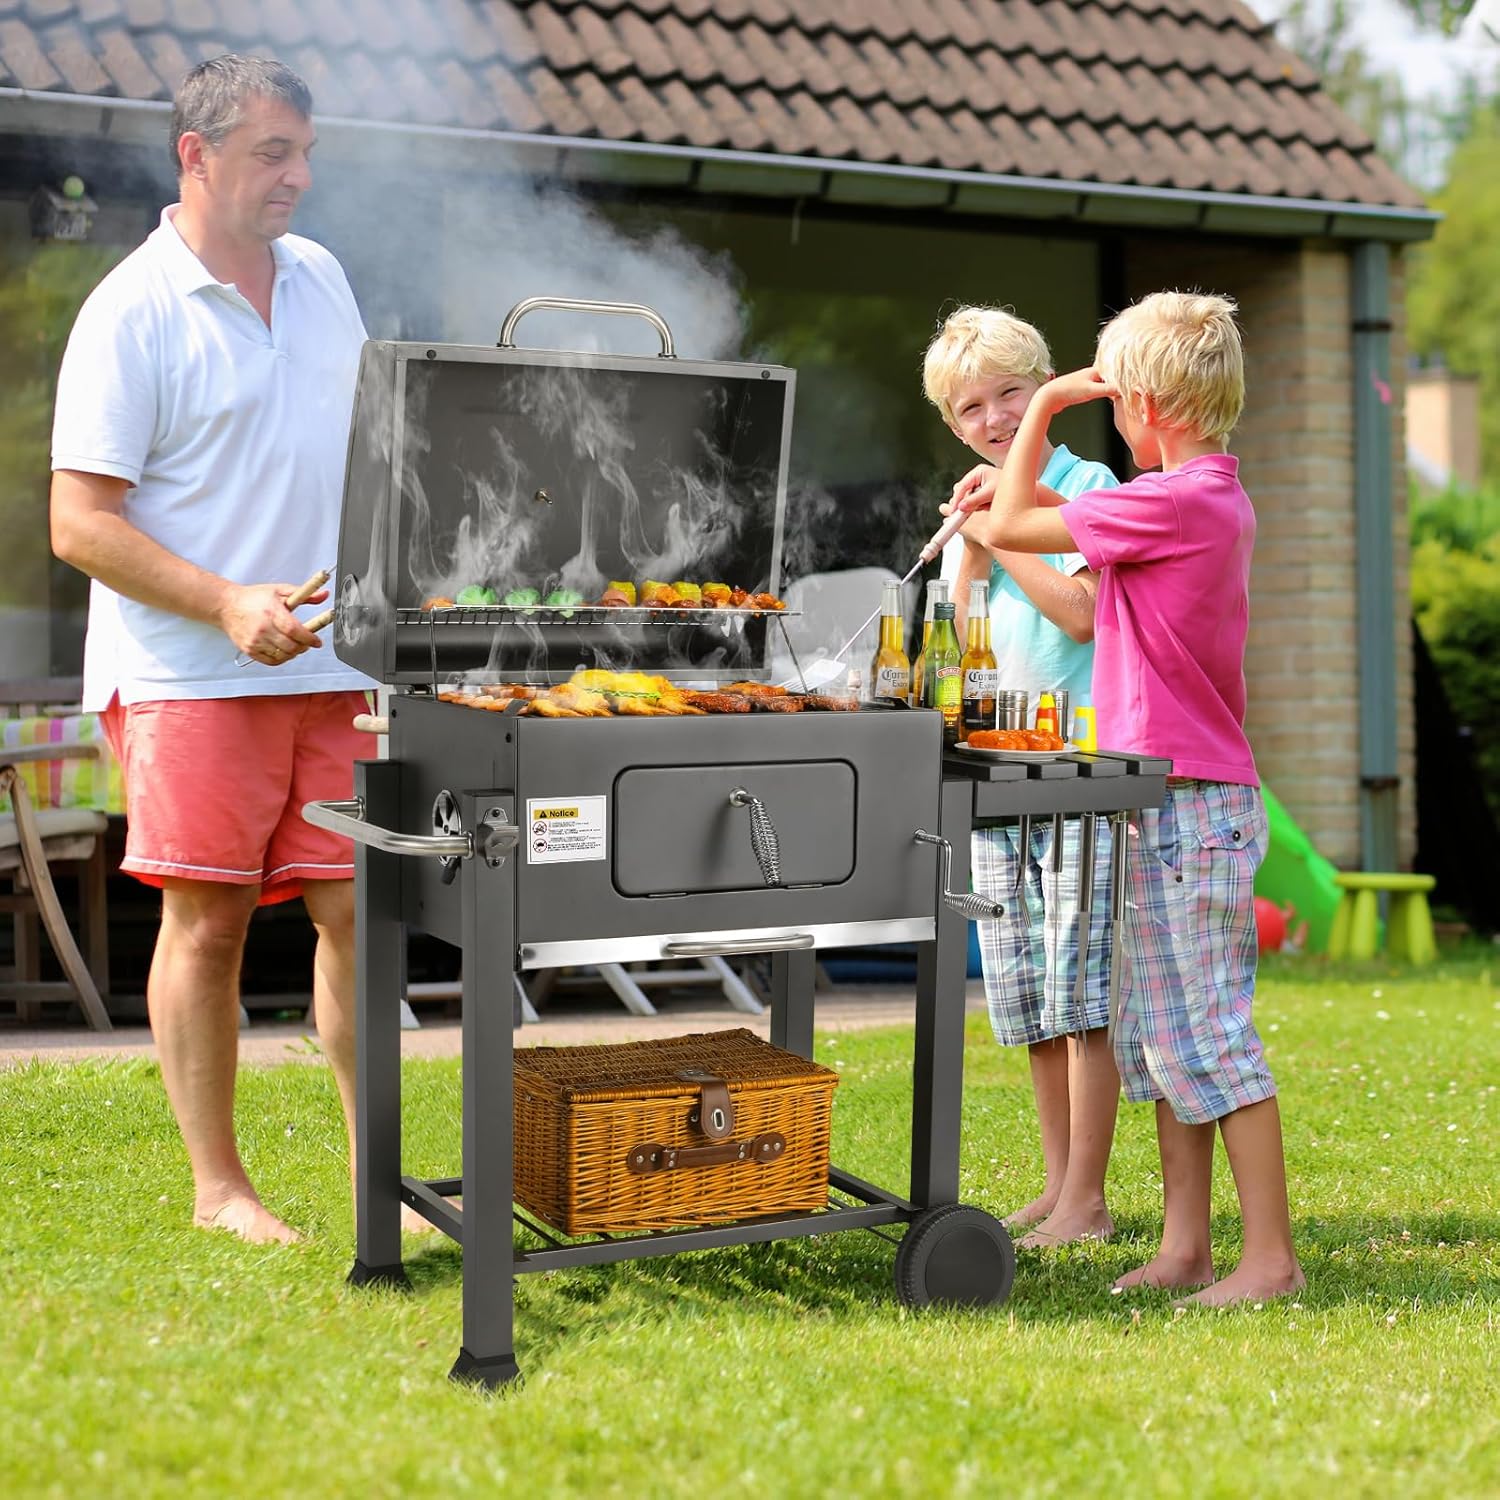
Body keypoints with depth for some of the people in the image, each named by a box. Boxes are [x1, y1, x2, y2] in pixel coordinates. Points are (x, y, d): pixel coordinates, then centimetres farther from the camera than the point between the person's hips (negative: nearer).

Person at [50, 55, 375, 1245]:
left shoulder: (320, 277, 12)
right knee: (206, 919, -1)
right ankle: (218, 1184, 11)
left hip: (332, 663, 6)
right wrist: (228, 604, -20)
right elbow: (80, 524, -12)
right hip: (188, 673, -5)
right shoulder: (130, 314, -8)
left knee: (360, 908, 4)